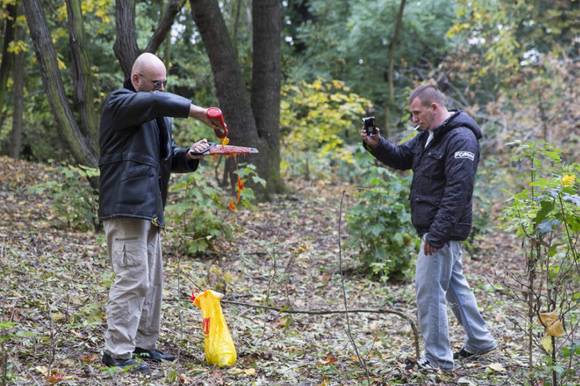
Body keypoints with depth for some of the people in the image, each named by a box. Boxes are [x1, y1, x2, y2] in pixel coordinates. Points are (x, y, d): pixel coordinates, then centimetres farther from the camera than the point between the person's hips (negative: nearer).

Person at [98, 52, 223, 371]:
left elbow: (168, 158, 21)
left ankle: (144, 344, 21)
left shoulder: (158, 114, 23)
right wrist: (200, 113, -29)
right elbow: (158, 102, -24)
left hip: (150, 209, 10)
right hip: (126, 206, -9)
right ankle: (117, 351, -10)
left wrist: (189, 155, 0)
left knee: (152, 282, 12)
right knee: (132, 279, -13)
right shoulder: (118, 103, -5)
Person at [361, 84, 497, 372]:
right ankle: (479, 340, 34)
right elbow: (402, 158, 19)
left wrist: (436, 234, -27)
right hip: (436, 227, 10)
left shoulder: (460, 139, -20)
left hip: (443, 228, -10)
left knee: (429, 290, -5)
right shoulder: (429, 135, 11)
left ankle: (438, 359, 4)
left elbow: (457, 192, -25)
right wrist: (377, 145, -1)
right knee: (454, 284, 21)